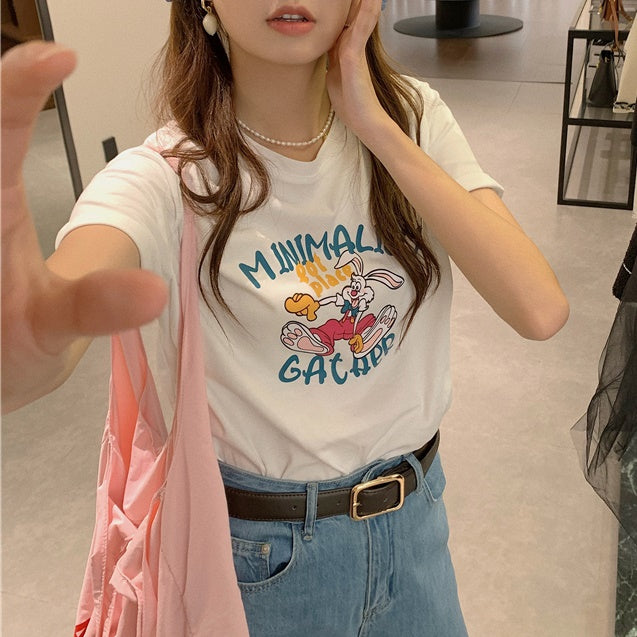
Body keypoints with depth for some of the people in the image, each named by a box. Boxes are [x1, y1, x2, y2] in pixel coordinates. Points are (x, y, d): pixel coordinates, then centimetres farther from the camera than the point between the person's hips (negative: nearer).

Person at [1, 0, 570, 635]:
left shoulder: (411, 117, -10)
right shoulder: (167, 175, -20)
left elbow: (540, 309, -22)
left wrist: (376, 127, -25)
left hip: (413, 508, 4)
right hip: (264, 544, -3)